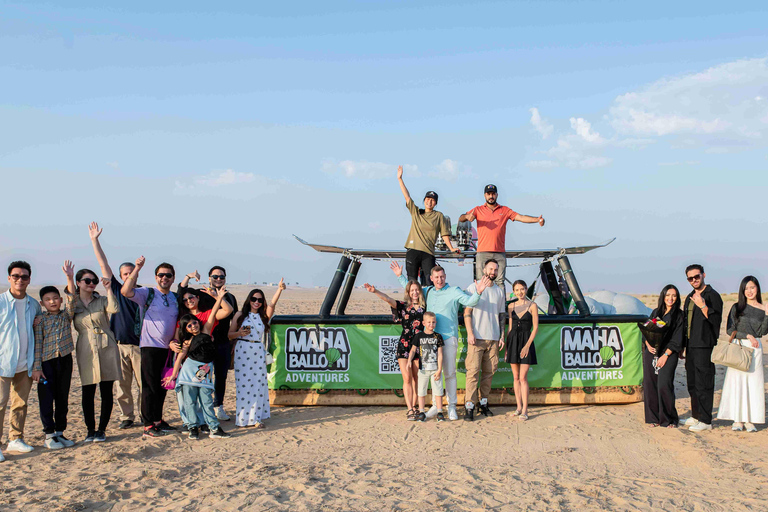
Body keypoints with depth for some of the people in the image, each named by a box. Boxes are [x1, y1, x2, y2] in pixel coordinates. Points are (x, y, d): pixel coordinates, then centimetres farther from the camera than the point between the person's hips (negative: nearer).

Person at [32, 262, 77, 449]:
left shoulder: (66, 315, 6)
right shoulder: (40, 320, -1)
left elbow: (71, 300, -12)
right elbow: (37, 344, -5)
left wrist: (69, 278, -23)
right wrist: (36, 367, -9)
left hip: (65, 360, 3)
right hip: (46, 362, -3)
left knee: (63, 398, 9)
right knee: (46, 399, 0)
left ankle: (60, 432, 19)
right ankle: (49, 435, 8)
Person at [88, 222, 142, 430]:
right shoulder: (116, 289, 9)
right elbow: (103, 264, 7)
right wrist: (94, 240, 4)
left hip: (139, 345, -2)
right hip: (119, 345, 2)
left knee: (144, 383, -1)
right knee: (122, 384, 5)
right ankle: (126, 417, 16)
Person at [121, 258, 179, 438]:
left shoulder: (176, 298, 13)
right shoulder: (147, 294, -4)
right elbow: (125, 291, -22)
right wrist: (137, 268, -25)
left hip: (168, 348, 6)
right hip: (150, 347, -6)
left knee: (163, 387, 13)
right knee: (150, 387, -3)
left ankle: (158, 421, 25)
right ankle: (148, 426, 4)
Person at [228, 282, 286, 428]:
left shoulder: (264, 316, 10)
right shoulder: (240, 315, 6)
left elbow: (272, 304, -8)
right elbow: (230, 334, 6)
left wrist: (279, 289, -24)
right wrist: (239, 333, -15)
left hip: (258, 353, 2)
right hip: (242, 352, -2)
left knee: (258, 384, 2)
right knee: (243, 384, -3)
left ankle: (256, 417, 9)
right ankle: (243, 417, 4)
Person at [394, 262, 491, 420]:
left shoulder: (454, 291, 0)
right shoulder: (427, 291, 15)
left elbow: (470, 301, -12)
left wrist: (478, 292, -31)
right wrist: (400, 276, 29)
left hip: (448, 337, -5)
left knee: (449, 373, -3)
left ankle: (452, 406, 4)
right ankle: (436, 405, 16)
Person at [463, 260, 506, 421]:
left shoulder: (499, 291, 15)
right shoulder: (473, 288, 2)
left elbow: (502, 315, 18)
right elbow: (467, 312, -2)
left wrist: (502, 336, 10)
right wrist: (470, 333, -11)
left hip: (494, 338, 4)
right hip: (477, 337, -4)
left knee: (489, 371, 4)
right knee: (473, 371, -9)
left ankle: (483, 403, 15)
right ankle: (469, 406, -8)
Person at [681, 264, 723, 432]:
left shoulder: (712, 296, -8)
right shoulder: (690, 297, 17)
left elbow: (716, 321, -17)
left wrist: (703, 306, -28)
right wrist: (682, 346, 22)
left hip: (705, 347, -9)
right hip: (691, 346, 9)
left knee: (703, 384, -6)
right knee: (692, 383, 14)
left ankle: (705, 421, -1)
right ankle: (695, 416, 25)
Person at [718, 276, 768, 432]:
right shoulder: (737, 308, 3)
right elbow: (730, 330, -1)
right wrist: (748, 336, -11)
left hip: (755, 349, 1)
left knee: (753, 383, 1)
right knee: (736, 382, -3)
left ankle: (750, 420, 6)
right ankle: (738, 419, 3)